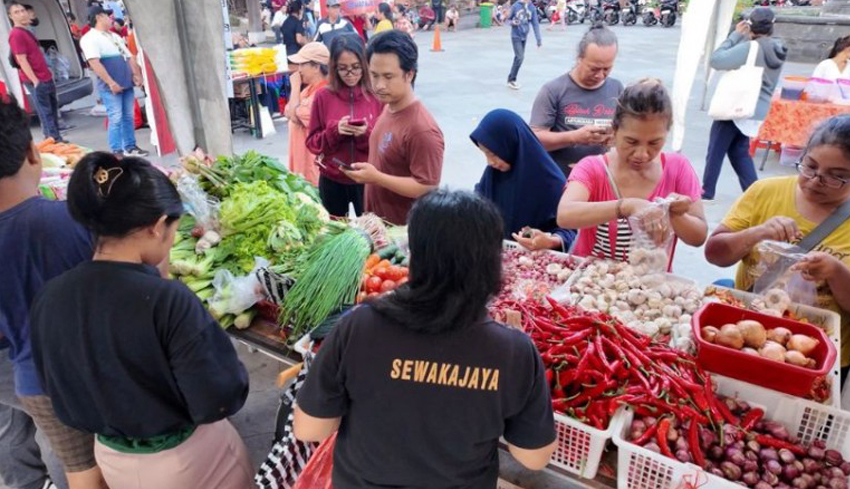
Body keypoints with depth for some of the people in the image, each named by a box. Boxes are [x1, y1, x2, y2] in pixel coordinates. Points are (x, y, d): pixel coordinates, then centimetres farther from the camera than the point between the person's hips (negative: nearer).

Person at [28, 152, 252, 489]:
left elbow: (60, 391, 1)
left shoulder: (49, 298, -13)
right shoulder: (169, 301, -31)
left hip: (111, 458, 5)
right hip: (188, 459, -4)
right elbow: (220, 401, -25)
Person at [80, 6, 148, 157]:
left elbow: (130, 57, 22)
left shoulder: (115, 36, 21)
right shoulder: (90, 38, -5)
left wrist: (136, 74, 7)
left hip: (127, 83, 7)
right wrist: (110, 82, -21)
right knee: (116, 119, -8)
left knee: (129, 117, 9)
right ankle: (117, 151, -3)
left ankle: (130, 147, 17)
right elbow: (94, 63, -16)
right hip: (110, 87, -7)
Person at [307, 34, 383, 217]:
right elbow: (313, 143, 1)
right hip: (332, 181, 1)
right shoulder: (323, 97, -1)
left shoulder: (378, 96, -4)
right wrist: (334, 131, -17)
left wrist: (366, 134, -21)